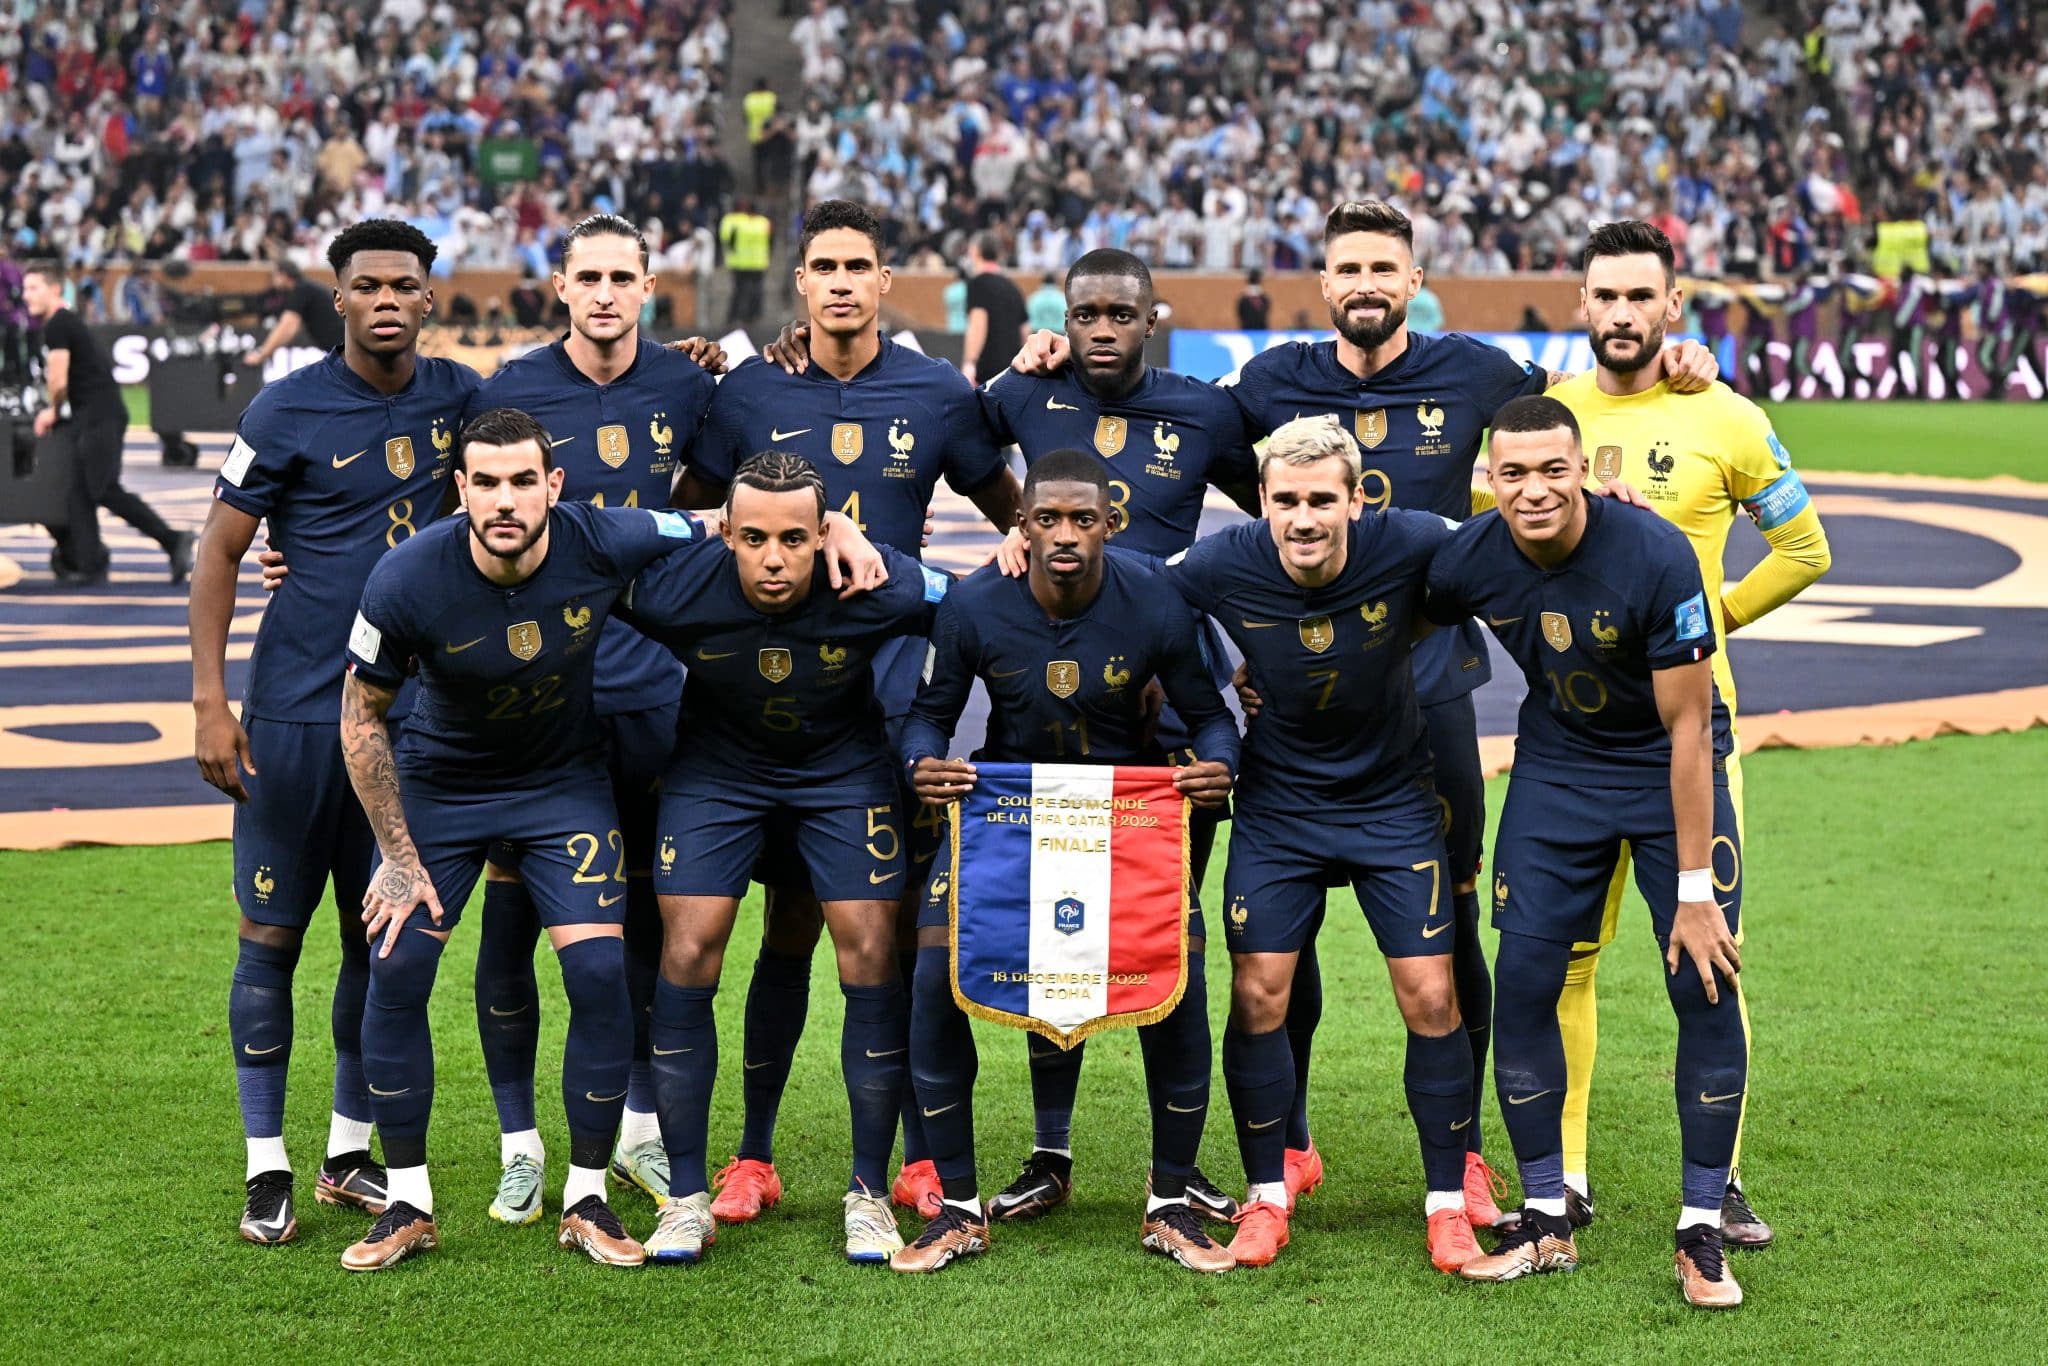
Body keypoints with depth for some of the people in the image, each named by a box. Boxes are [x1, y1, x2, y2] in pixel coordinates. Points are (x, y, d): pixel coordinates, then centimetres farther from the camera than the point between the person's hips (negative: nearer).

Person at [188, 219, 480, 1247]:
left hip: (412, 711, 4)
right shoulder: (289, 411, -7)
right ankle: (267, 1167, 9)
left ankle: (348, 1154, 21)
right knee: (271, 934, 0)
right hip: (295, 709, -4)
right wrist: (209, 699, -10)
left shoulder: (457, 398, 5)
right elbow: (220, 553, -3)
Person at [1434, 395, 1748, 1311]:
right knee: (1522, 985, -4)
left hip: (1670, 770, -3)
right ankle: (1546, 1224, 9)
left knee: (1706, 985, -11)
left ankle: (1701, 1231, 0)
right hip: (1556, 770, 3)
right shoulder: (1467, 563, -17)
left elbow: (1687, 728, -22)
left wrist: (1695, 889, -21)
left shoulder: (1654, 557, -28)